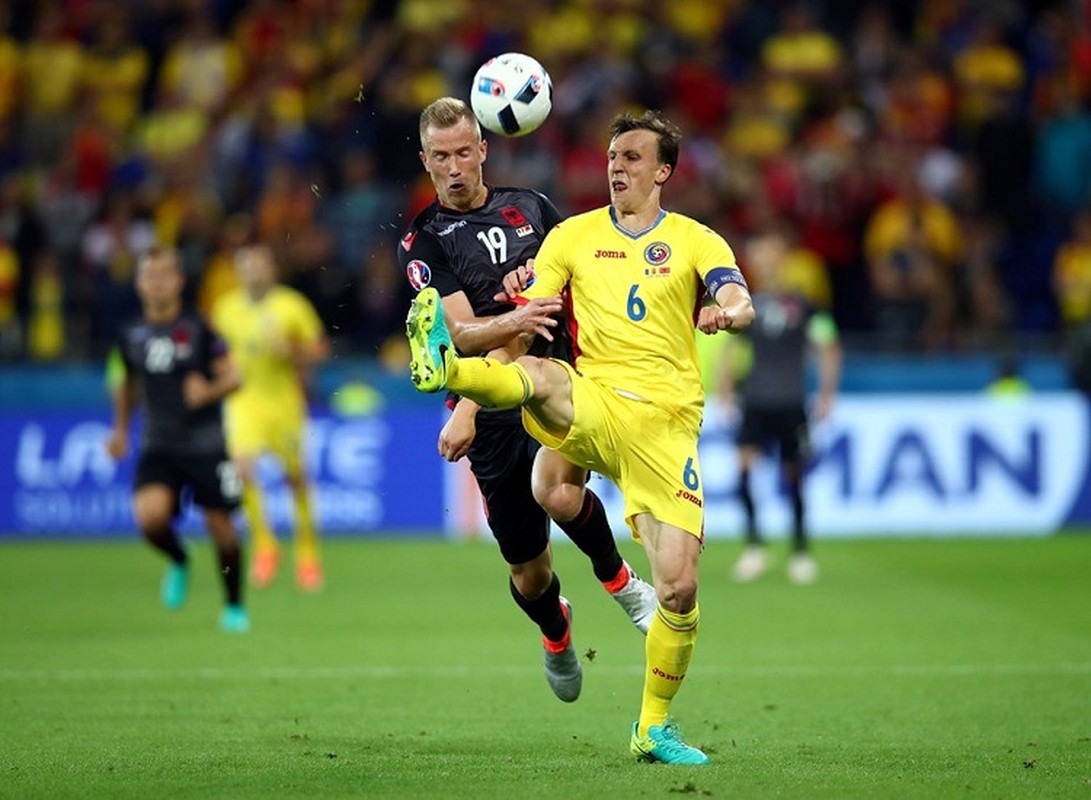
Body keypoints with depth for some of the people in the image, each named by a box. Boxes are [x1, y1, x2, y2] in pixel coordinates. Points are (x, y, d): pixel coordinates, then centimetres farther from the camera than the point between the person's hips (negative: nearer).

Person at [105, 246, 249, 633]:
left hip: (206, 445, -2)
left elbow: (233, 377, -3)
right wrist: (120, 430, 20)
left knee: (219, 524, 3)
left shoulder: (198, 329, -6)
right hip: (158, 447, 2)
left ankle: (234, 607, 22)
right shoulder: (132, 336, 5)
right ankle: (179, 562, 12)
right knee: (150, 515, -21)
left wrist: (208, 391, -22)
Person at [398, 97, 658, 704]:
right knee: (528, 572, 4)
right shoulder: (424, 242, 2)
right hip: (491, 408, 0)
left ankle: (619, 580, -4)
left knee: (556, 490, -33)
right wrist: (514, 321, -32)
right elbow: (463, 333, -11)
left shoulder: (530, 208, 11)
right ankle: (556, 633, 40)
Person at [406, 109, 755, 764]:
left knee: (679, 588, -8)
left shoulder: (695, 241, 9)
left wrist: (730, 312, -33)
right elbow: (523, 322, 11)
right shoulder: (574, 235, 13)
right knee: (537, 375, -36)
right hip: (587, 405, 1)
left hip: (664, 424, 0)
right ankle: (443, 367, -67)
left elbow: (741, 303, -9)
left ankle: (655, 727, 10)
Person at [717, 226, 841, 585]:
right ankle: (754, 545, -11)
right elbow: (732, 350, 16)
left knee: (793, 476, 2)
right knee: (746, 465, -16)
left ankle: (801, 549, 15)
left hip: (791, 405, -1)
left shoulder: (802, 305, 0)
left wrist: (827, 392, -1)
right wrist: (725, 385, 4)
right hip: (754, 403, 1)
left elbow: (827, 349, 4)